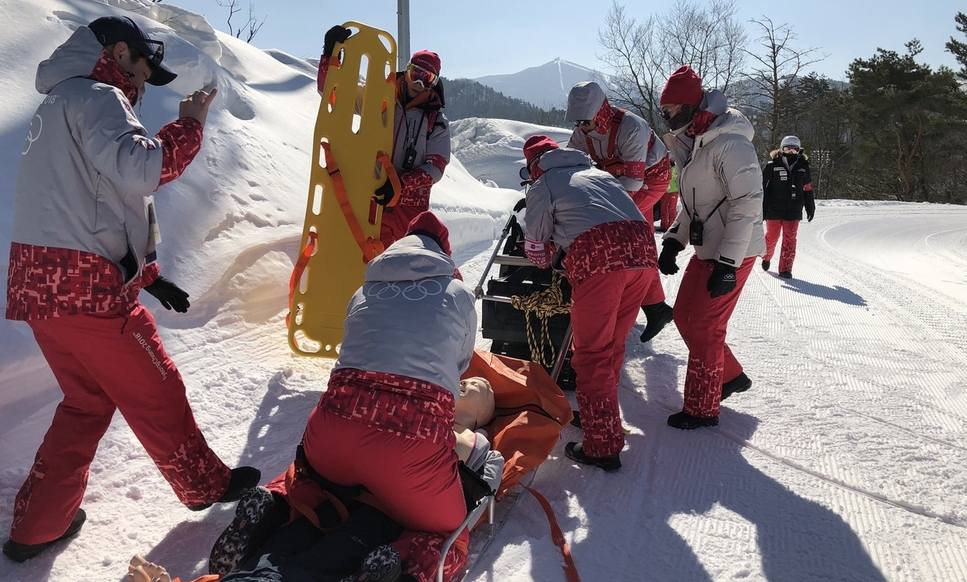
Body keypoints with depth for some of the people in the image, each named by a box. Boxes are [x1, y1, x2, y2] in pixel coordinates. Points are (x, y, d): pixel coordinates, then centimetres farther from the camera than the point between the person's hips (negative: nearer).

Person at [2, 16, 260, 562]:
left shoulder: (61, 105, 25)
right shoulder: (97, 97, -8)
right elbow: (140, 169, -26)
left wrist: (148, 273, 20)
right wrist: (189, 124, -10)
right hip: (89, 290, -10)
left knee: (88, 400, 19)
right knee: (156, 391, 6)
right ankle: (206, 485, 23)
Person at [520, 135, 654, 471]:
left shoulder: (543, 185, 16)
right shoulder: (598, 172, 32)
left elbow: (536, 249, 19)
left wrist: (546, 263, 41)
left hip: (598, 256, -6)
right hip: (642, 248, 6)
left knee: (592, 352, 2)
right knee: (613, 345, 19)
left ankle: (602, 447, 3)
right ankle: (600, 415, 33)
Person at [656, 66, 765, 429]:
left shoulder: (729, 143, -19)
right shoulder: (691, 144, 12)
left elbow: (748, 203, -23)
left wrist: (727, 263, -24)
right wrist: (673, 241, 10)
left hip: (733, 253, -9)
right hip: (707, 250, 9)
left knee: (704, 327, -3)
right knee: (684, 317, 14)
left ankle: (702, 408, 12)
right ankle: (730, 376, 32)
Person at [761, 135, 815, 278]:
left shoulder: (803, 167, 8)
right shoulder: (772, 166, -4)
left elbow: (808, 190, 16)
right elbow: (761, 187, -3)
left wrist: (810, 208, 17)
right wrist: (761, 209, -5)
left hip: (793, 212, 2)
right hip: (774, 210, -2)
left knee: (789, 240, 0)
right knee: (772, 237, 8)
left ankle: (786, 269, 5)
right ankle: (766, 256, 36)